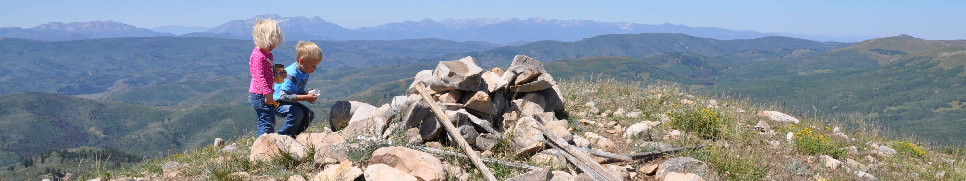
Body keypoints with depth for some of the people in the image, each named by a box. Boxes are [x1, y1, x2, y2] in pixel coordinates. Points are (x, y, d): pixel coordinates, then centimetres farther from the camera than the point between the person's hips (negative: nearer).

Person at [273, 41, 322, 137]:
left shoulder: (305, 73, 1)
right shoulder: (291, 74, -29)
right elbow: (284, 95, -33)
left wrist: (307, 94, -11)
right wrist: (306, 98, -30)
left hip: (290, 102, 9)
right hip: (278, 103, -9)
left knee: (309, 114, -3)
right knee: (297, 113, -31)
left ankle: (292, 136, 9)